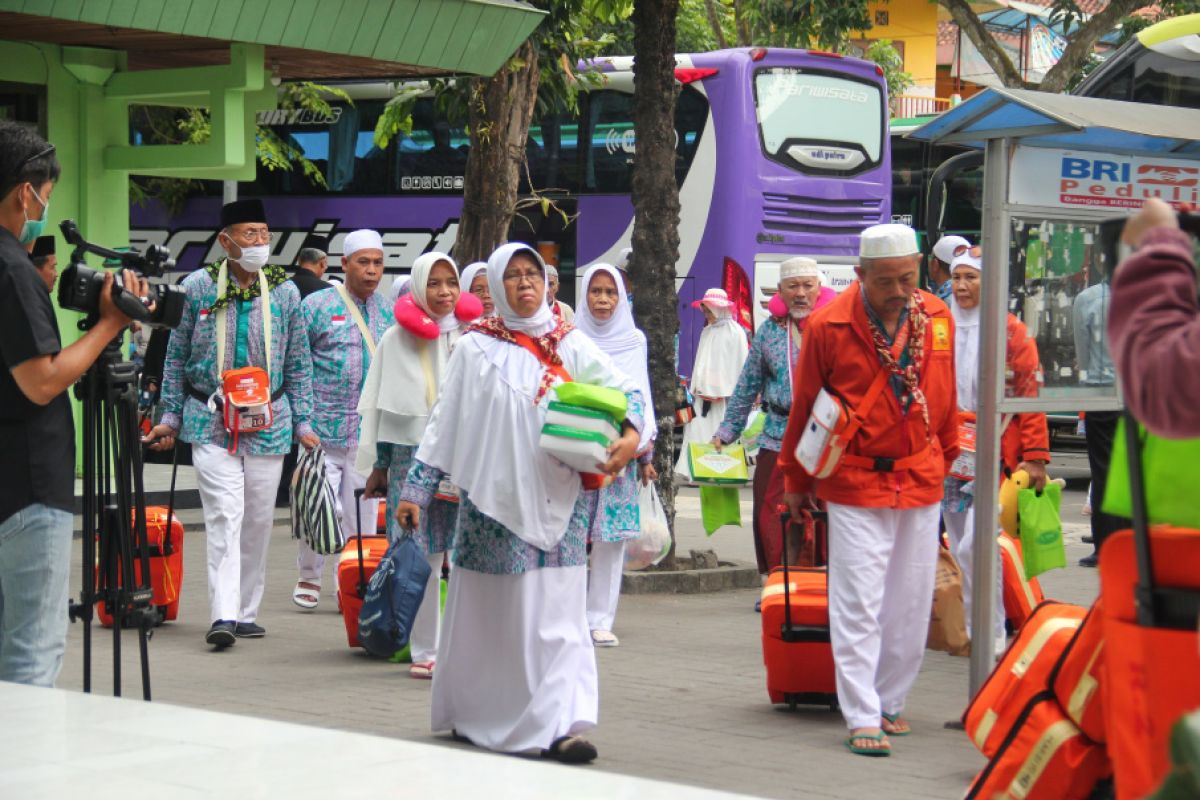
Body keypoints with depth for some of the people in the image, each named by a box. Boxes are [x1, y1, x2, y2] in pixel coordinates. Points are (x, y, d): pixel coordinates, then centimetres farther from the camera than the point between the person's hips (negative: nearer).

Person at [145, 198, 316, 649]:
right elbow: (177, 357, 7)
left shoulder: (285, 292, 5)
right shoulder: (197, 288, 0)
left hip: (268, 422, 3)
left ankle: (246, 612, 17)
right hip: (210, 423, -2)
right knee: (225, 514, -14)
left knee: (258, 519, 6)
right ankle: (224, 615, -17)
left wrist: (303, 423, 5)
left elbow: (298, 364, 10)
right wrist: (170, 417, 5)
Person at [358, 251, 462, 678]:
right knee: (420, 557, -1)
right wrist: (379, 465, 6)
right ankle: (426, 651, 6)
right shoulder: (396, 340, 8)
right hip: (412, 456, 0)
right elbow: (381, 406, 10)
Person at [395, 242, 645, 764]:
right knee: (488, 610, 6)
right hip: (493, 497, -1)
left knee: (557, 610, -7)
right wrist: (415, 490, 2)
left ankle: (559, 725, -11)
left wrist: (631, 433, -15)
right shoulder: (476, 349, 4)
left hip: (557, 499, 1)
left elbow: (625, 389, 6)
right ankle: (472, 714, 21)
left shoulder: (570, 344, 7)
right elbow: (443, 423, 6)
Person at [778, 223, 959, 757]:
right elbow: (804, 406, 1)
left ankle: (890, 702, 22)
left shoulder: (937, 319, 2)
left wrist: (946, 460, 23)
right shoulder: (829, 326, -10)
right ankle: (862, 717, -2)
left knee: (911, 603, 9)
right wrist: (796, 482, 9)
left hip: (921, 480, 4)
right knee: (858, 603, -6)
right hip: (855, 483, -4)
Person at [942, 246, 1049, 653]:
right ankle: (970, 630, 17)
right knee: (960, 548, 7)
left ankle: (992, 633, -2)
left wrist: (1036, 457, -8)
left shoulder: (1012, 332, -2)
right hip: (948, 459, 5)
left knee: (975, 545, -14)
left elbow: (1032, 396, -4)